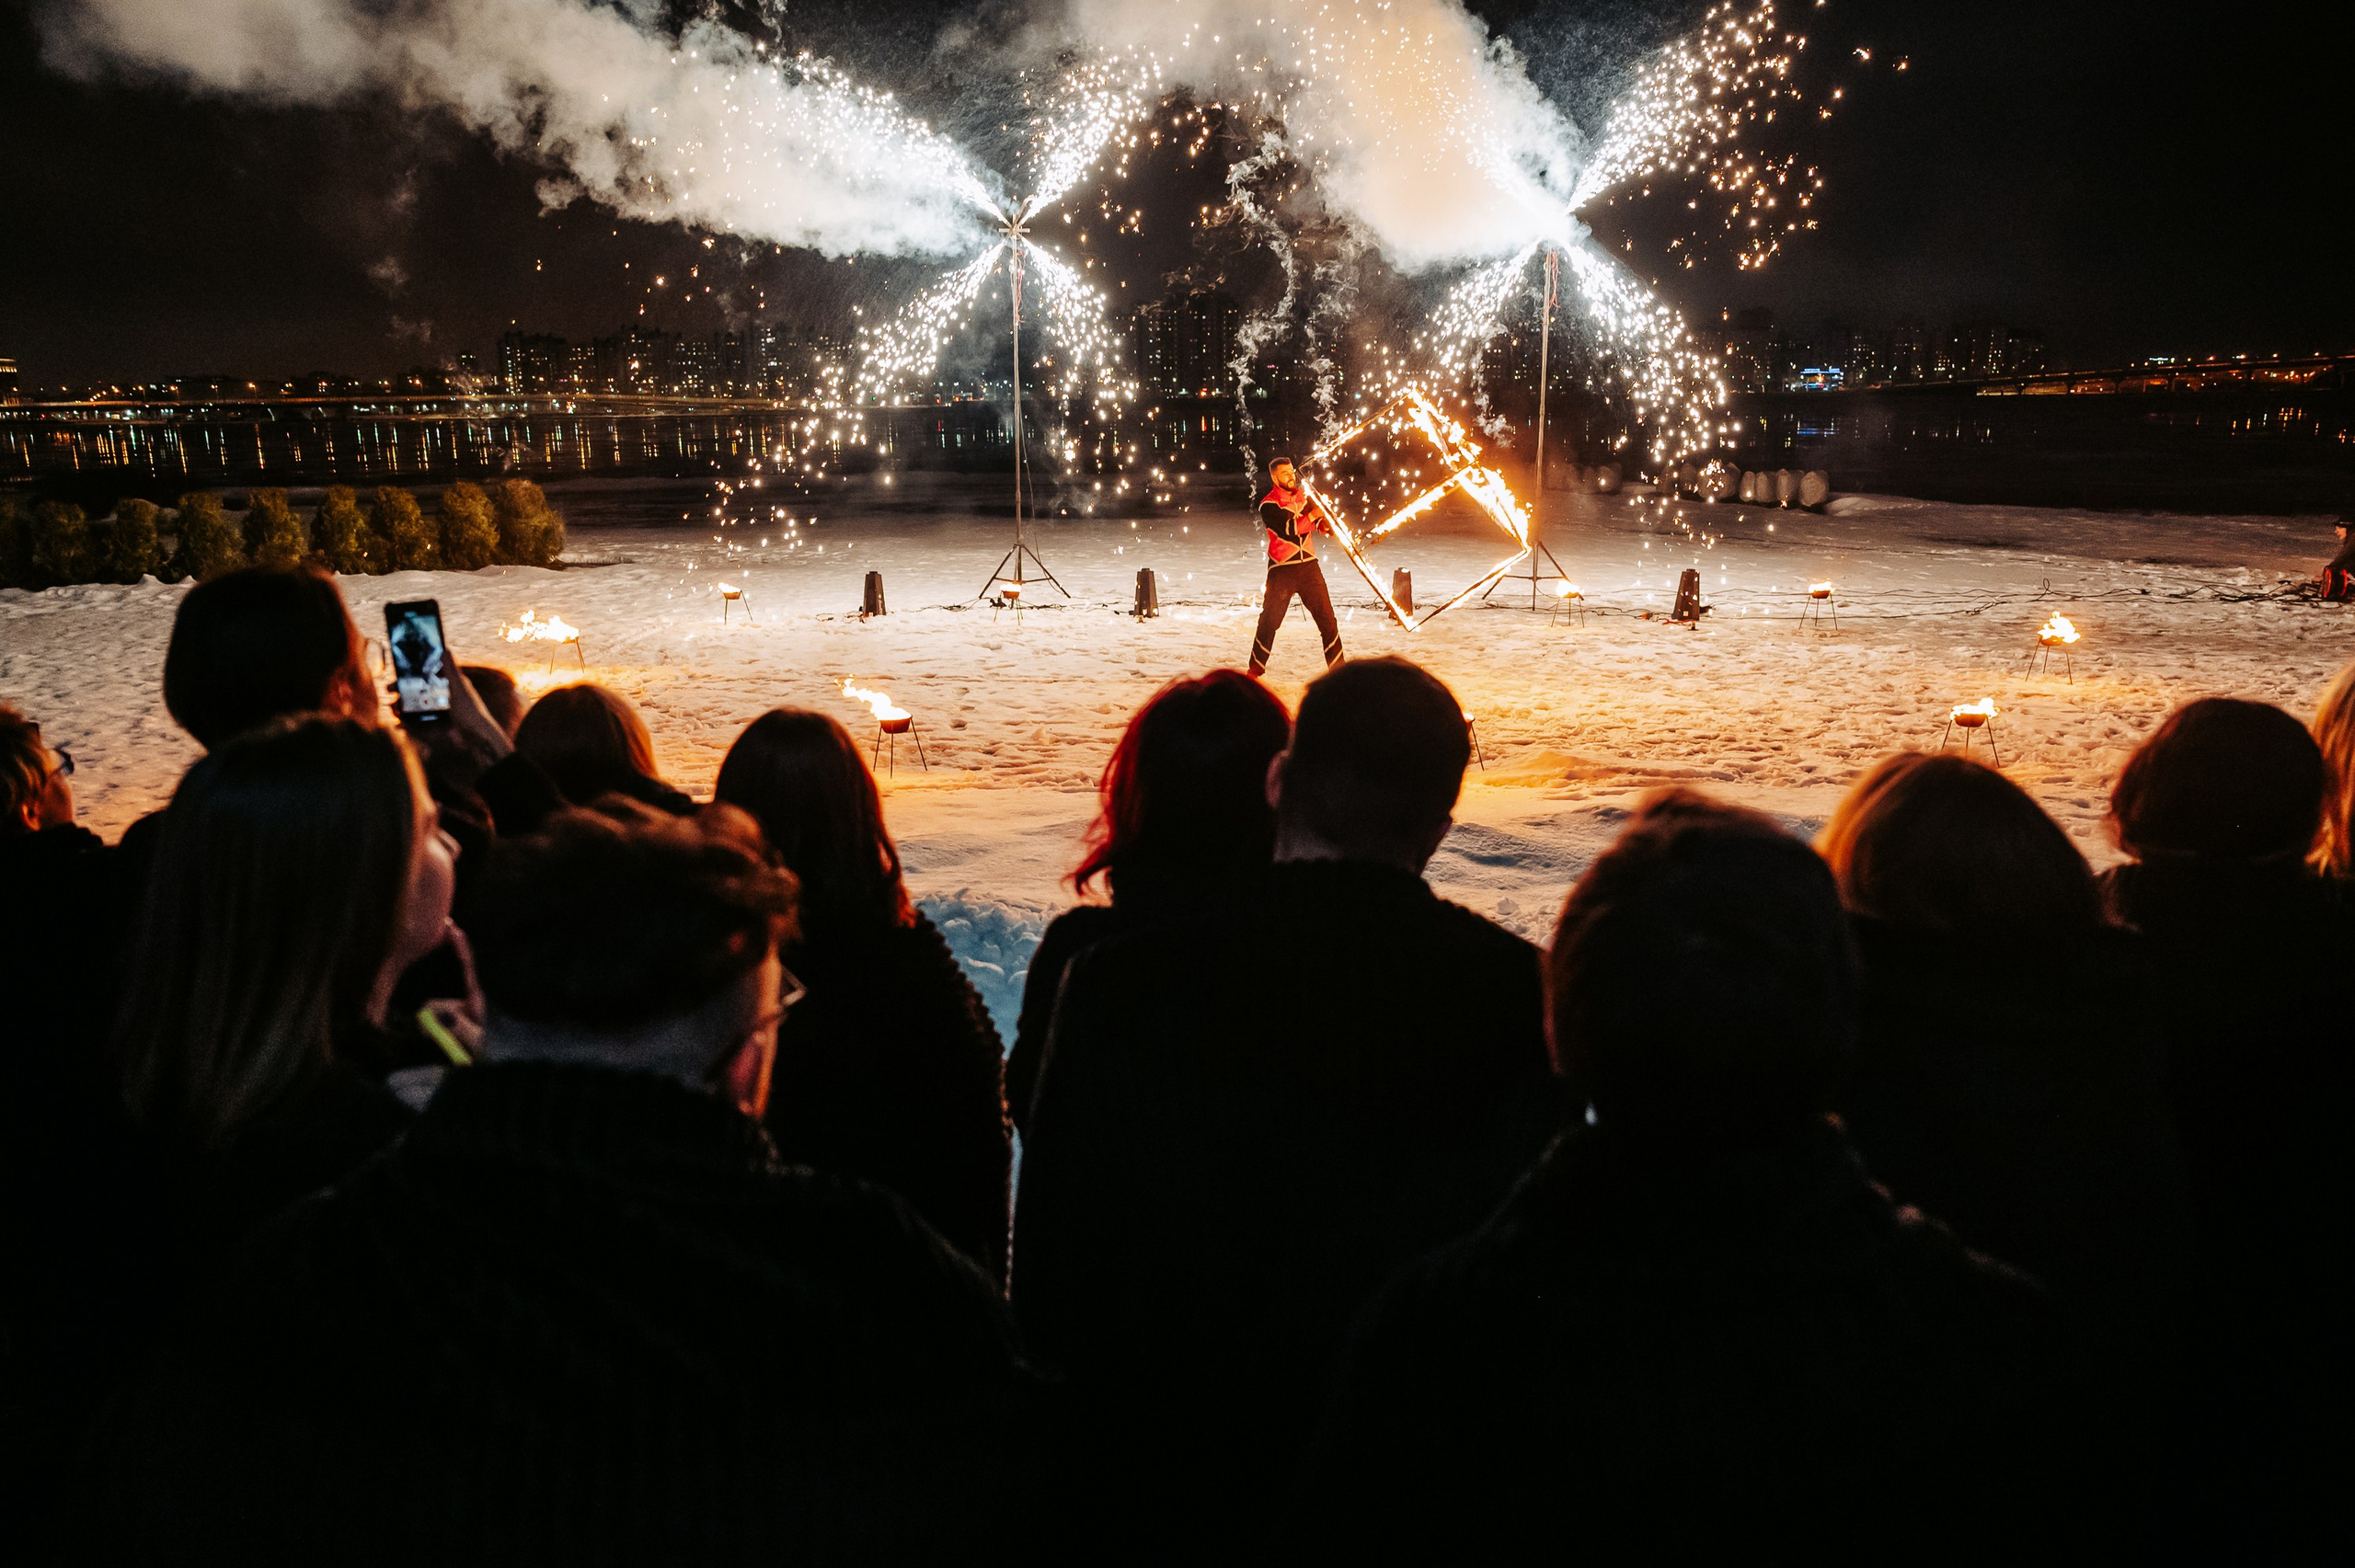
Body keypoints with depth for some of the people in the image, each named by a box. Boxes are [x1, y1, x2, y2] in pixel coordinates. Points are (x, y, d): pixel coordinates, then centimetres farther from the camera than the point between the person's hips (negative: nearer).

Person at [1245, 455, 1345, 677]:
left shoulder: (1303, 497, 11)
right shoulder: (1268, 505, -7)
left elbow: (1316, 522, 23)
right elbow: (1288, 530, -20)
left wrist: (1323, 524, 1)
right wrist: (1312, 516, -19)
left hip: (1309, 566, 4)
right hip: (1282, 569, -4)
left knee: (1327, 618, 0)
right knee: (1270, 621, 0)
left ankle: (1337, 667, 7)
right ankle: (1257, 667, 15)